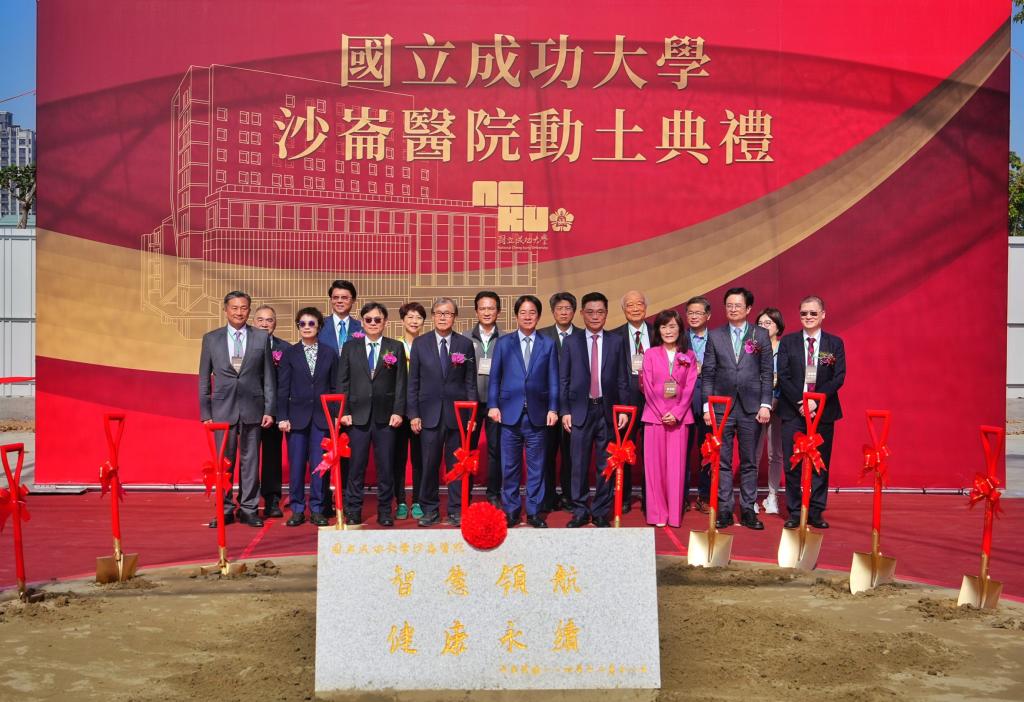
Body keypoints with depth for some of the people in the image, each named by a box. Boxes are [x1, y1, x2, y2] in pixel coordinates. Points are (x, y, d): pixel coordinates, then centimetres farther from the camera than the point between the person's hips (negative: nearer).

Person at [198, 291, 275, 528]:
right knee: (223, 462, 5)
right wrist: (205, 413, 2)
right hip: (223, 409, 0)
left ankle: (249, 509, 15)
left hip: (252, 409, 0)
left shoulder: (262, 338, 4)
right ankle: (225, 510, 15)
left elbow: (268, 377, 5)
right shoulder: (211, 338, 5)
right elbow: (204, 379, 7)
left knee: (250, 461, 5)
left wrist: (269, 410, -1)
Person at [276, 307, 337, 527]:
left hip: (322, 416, 0)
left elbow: (335, 387, 7)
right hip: (297, 416, 0)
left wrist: (336, 415, 1)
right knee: (296, 465, 1)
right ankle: (297, 510, 10)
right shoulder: (289, 353, 6)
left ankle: (317, 510, 8)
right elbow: (283, 388, 3)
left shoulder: (329, 353, 7)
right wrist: (282, 417, -4)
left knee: (320, 465, -1)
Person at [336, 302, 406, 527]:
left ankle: (384, 511, 14)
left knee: (386, 465, 4)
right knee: (356, 465, 3)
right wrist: (343, 411, -2)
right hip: (358, 414, 0)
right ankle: (353, 511, 13)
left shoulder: (396, 347, 7)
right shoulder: (350, 347, 8)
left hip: (385, 416, 0)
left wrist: (398, 412, -5)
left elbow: (400, 383, 3)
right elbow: (342, 382, 6)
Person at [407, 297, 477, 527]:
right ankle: (430, 510, 15)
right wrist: (413, 413, -1)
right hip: (429, 413, 0)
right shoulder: (420, 344, 6)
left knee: (456, 465, 4)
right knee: (429, 464, 3)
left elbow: (470, 382, 5)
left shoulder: (465, 344, 5)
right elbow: (413, 381, 6)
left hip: (456, 413, 0)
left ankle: (456, 511, 13)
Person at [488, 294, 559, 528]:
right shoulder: (503, 343, 7)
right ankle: (510, 511, 15)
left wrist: (553, 408, -2)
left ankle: (533, 511, 15)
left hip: (537, 414, 0)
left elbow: (553, 380, 6)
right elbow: (494, 377, 6)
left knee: (536, 466, 6)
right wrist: (493, 405, -3)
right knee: (509, 466, 4)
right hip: (510, 413, 0)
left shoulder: (548, 345, 7)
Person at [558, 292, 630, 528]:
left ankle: (601, 513, 15)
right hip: (580, 410, 0)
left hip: (608, 410, 1)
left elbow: (623, 379, 6)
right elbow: (563, 379, 4)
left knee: (606, 465, 5)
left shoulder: (617, 341, 7)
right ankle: (579, 512, 13)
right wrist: (565, 411, -2)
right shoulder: (571, 342, 5)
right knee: (579, 465, 3)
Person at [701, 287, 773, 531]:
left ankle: (747, 510, 13)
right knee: (722, 462, 3)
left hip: (751, 408, 0)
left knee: (749, 462, 6)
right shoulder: (715, 336, 6)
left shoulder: (760, 335, 5)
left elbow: (767, 373, 4)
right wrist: (707, 406, -1)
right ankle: (724, 511, 9)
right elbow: (707, 373, 5)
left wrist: (765, 405, -3)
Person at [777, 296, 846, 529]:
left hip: (824, 411, 1)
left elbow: (839, 377, -2)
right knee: (792, 464, 0)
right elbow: (783, 376, -2)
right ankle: (794, 512, 10)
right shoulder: (788, 342, 5)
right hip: (793, 411, 0)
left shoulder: (835, 343, 6)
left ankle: (816, 512, 15)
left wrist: (816, 400, -14)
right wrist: (800, 402, -13)